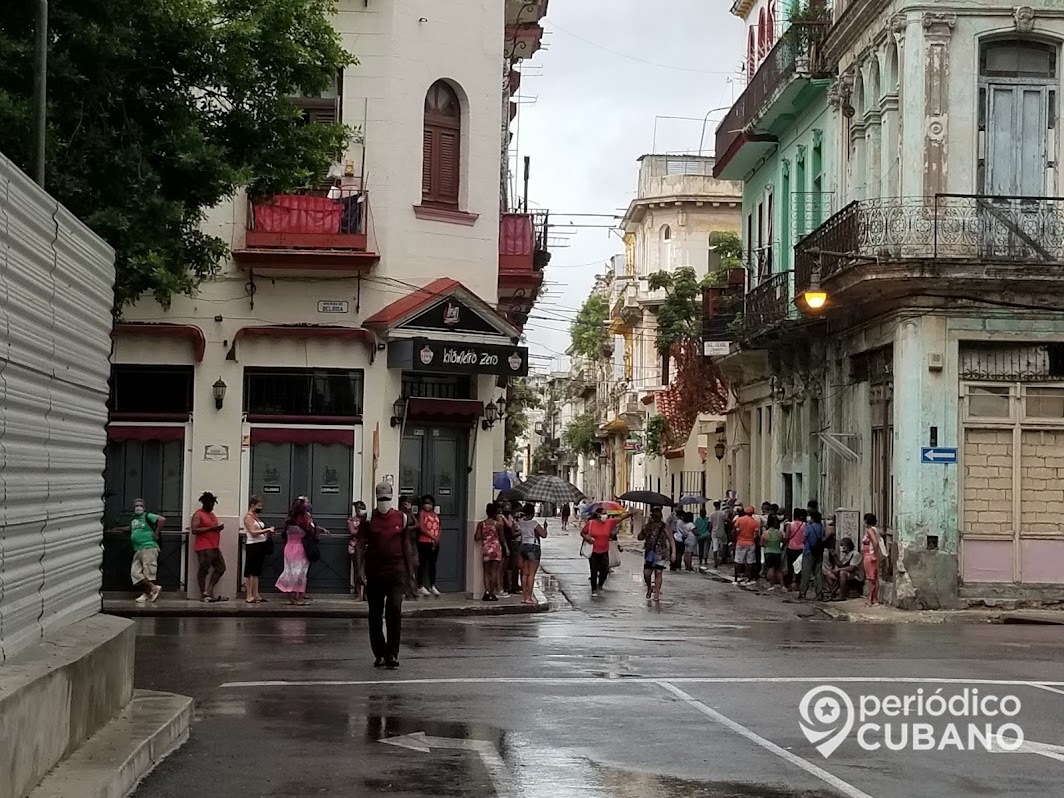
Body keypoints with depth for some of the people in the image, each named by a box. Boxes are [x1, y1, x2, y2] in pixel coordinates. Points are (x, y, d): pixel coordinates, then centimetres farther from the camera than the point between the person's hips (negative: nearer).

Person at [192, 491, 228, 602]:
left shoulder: (212, 514, 21)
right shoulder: (198, 515, -6)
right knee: (203, 571, -3)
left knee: (221, 568, 7)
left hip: (215, 547, 9)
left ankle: (209, 591, 10)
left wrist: (219, 528, 9)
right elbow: (194, 530, -17)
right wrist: (211, 528, -20)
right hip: (204, 548, -9)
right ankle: (204, 595, 1)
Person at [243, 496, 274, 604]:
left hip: (261, 545, 8)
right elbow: (253, 532, -15)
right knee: (251, 572, -4)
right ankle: (249, 596, -3)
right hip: (253, 546, -8)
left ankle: (256, 595, 13)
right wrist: (266, 530, -16)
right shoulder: (248, 516, -8)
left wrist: (267, 532, 3)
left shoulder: (256, 516, 16)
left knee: (257, 571, 10)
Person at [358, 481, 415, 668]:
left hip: (396, 571, 0)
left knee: (395, 609, -13)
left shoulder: (401, 518, 6)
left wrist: (410, 569, 10)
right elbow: (360, 544, 2)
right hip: (374, 572, 0)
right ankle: (379, 654, 17)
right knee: (375, 615, 6)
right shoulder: (368, 518, 2)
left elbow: (406, 545, 12)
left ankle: (392, 654, -7)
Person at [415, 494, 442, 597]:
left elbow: (438, 528, 14)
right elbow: (421, 527, -10)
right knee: (423, 564, -4)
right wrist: (432, 536, -15)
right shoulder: (422, 513, 0)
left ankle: (432, 586, 17)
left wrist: (437, 539, -5)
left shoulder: (435, 515, 17)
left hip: (434, 543, 5)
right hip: (424, 542, -5)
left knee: (433, 564, 9)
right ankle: (421, 587, -1)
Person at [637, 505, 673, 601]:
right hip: (649, 553, 2)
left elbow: (671, 540, 0)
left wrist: (673, 553, -9)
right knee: (646, 573, -2)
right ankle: (649, 588, 26)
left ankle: (656, 594, 1)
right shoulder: (647, 526, 10)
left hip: (661, 554, -2)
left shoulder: (665, 528, 3)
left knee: (658, 573, -5)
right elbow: (640, 537, 5)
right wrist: (644, 530, -14)